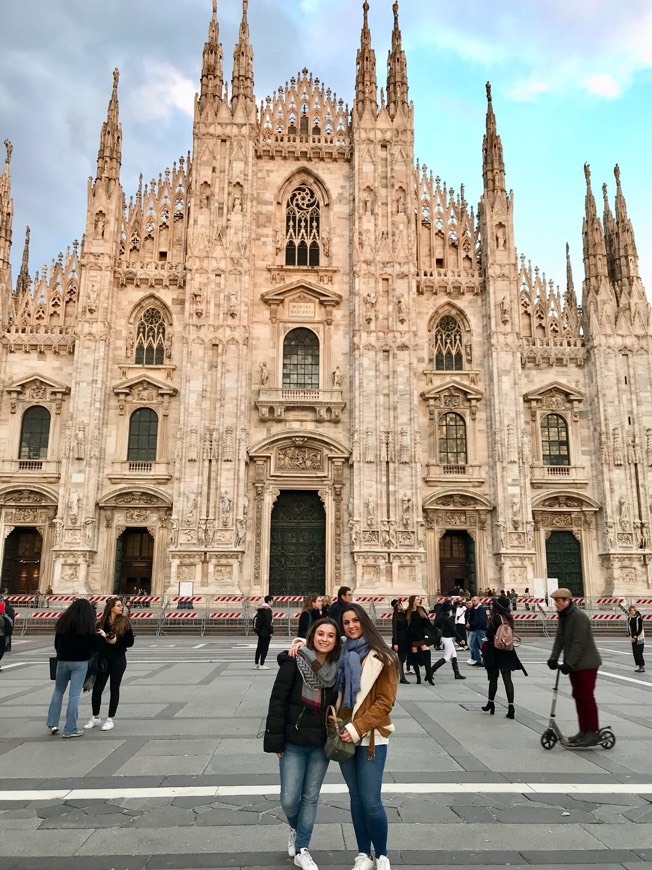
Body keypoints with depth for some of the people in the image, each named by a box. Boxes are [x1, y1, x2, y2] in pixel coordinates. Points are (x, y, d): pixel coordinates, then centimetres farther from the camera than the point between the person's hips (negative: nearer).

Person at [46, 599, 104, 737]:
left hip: (62, 661, 3)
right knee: (74, 695, 0)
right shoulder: (88, 625, -8)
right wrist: (101, 636, 11)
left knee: (58, 691, 20)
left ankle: (53, 723, 17)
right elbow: (95, 646, -7)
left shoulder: (63, 621, 3)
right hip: (80, 662, -3)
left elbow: (56, 643, 12)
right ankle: (70, 729, 4)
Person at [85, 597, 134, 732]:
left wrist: (116, 641, -14)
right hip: (103, 659, 1)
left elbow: (130, 642, -3)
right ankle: (95, 717, 24)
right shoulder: (101, 622, -1)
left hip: (118, 660, -1)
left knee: (114, 689, 6)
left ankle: (110, 719, 17)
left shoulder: (124, 622, -3)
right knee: (97, 689, 4)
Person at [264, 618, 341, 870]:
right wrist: (276, 741, -11)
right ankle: (295, 829, 37)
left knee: (311, 797, 12)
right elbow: (277, 702, -12)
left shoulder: (337, 668, -4)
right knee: (289, 800, 3)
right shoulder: (293, 663, -14)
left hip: (321, 744, 3)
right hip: (293, 743, -2)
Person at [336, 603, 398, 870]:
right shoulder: (341, 654, 6)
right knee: (356, 798, 13)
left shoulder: (382, 657, -9)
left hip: (371, 738, -4)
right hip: (345, 735, 5)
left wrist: (357, 728, -18)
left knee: (371, 801, -5)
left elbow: (385, 701, -11)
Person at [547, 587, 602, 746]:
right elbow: (559, 639, 8)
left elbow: (579, 644, -24)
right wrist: (553, 658, -3)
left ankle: (593, 733, 7)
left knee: (587, 697, -2)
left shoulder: (579, 617, -21)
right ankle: (584, 730, 22)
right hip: (574, 665, 9)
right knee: (578, 697, 13)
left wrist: (568, 664, -23)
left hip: (586, 664, -9)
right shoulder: (562, 616, 7)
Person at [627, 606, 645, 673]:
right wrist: (630, 636, -1)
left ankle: (642, 667, -1)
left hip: (639, 637, -6)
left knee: (639, 652, -8)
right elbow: (628, 628, 11)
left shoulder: (639, 618, -11)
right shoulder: (629, 618, 7)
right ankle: (638, 666, 14)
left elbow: (640, 628, -12)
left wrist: (635, 636, -14)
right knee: (635, 652, 6)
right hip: (633, 638, 6)